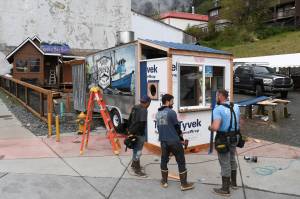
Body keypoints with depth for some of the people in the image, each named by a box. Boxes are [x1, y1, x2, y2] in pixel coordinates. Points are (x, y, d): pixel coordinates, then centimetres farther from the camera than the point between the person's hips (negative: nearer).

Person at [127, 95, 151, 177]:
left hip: (133, 132, 9)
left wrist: (130, 130, 19)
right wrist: (142, 133, -17)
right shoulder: (143, 110, -18)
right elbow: (141, 123, -24)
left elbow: (130, 119, 15)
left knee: (135, 149, 24)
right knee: (138, 151, -1)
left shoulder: (134, 108, 10)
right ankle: (137, 170, 7)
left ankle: (134, 164, 40)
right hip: (139, 133, -9)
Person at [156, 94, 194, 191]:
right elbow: (177, 126, -7)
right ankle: (184, 184, 9)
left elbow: (159, 127, 11)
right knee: (181, 162, 4)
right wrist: (180, 135, 9)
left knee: (164, 160, 17)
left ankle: (164, 181, 25)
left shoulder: (158, 114, 7)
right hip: (174, 140, -6)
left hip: (163, 141, 6)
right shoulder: (171, 112, -13)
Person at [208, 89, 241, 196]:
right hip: (234, 138, 7)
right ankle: (233, 183, 40)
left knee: (225, 164, 3)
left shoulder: (218, 109, -21)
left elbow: (215, 127, -30)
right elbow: (239, 122, 16)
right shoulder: (236, 107, 3)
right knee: (232, 160, 23)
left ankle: (225, 189, 15)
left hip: (223, 139, -7)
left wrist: (210, 127, -9)